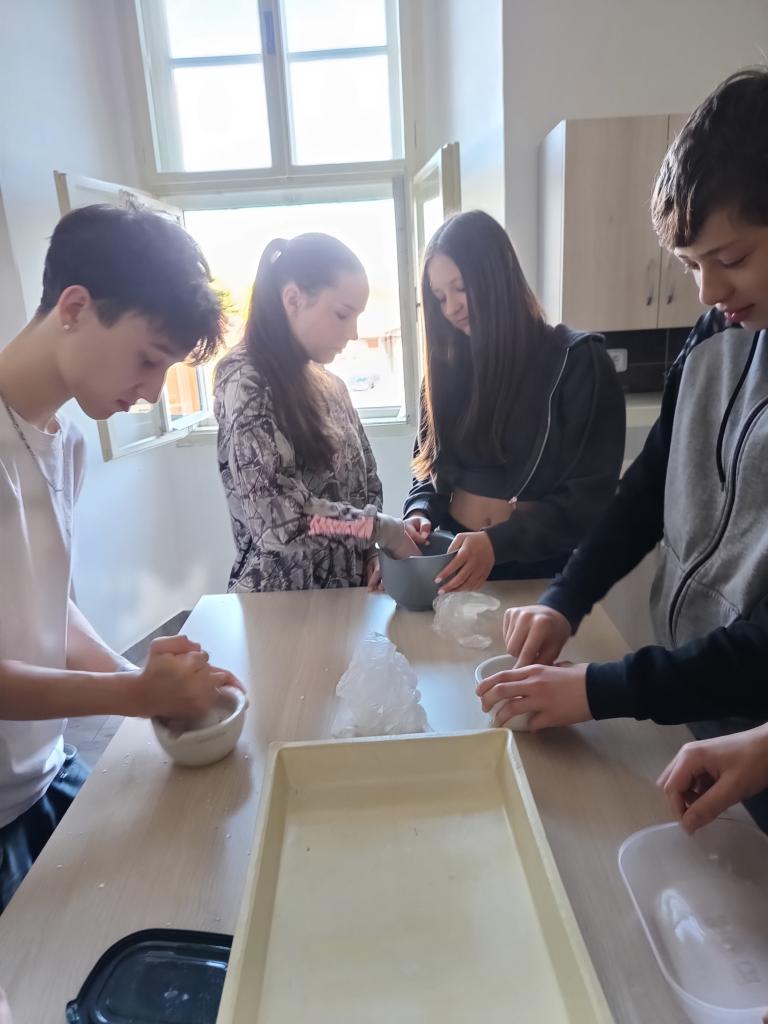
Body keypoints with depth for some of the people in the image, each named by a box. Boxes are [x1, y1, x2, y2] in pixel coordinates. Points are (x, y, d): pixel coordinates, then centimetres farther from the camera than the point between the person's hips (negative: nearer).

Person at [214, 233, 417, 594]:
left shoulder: (331, 385, 6)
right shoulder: (244, 382, -16)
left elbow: (365, 481, 10)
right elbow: (279, 515, -24)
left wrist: (374, 551, -6)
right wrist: (380, 528, -16)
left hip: (348, 589, 7)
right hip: (282, 596, -7)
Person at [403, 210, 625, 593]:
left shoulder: (578, 361, -9)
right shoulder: (447, 365, 6)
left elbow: (591, 496, -13)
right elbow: (431, 465, 11)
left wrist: (498, 542, -25)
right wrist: (421, 513, -11)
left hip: (542, 572, -3)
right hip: (456, 559, 3)